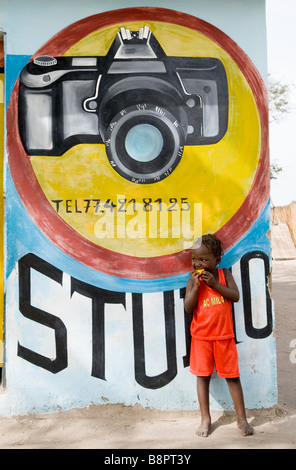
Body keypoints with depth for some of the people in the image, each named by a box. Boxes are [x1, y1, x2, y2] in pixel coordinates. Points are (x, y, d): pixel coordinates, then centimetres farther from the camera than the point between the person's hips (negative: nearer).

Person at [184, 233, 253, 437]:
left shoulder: (225, 274, -1)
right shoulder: (193, 279, -4)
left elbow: (236, 296, -12)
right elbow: (188, 308, -10)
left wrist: (215, 284, -20)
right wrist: (196, 286, -21)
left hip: (224, 336, 0)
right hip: (201, 336, 0)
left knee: (232, 376, 8)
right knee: (203, 376, 8)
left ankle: (242, 418, 23)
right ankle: (206, 419, 24)